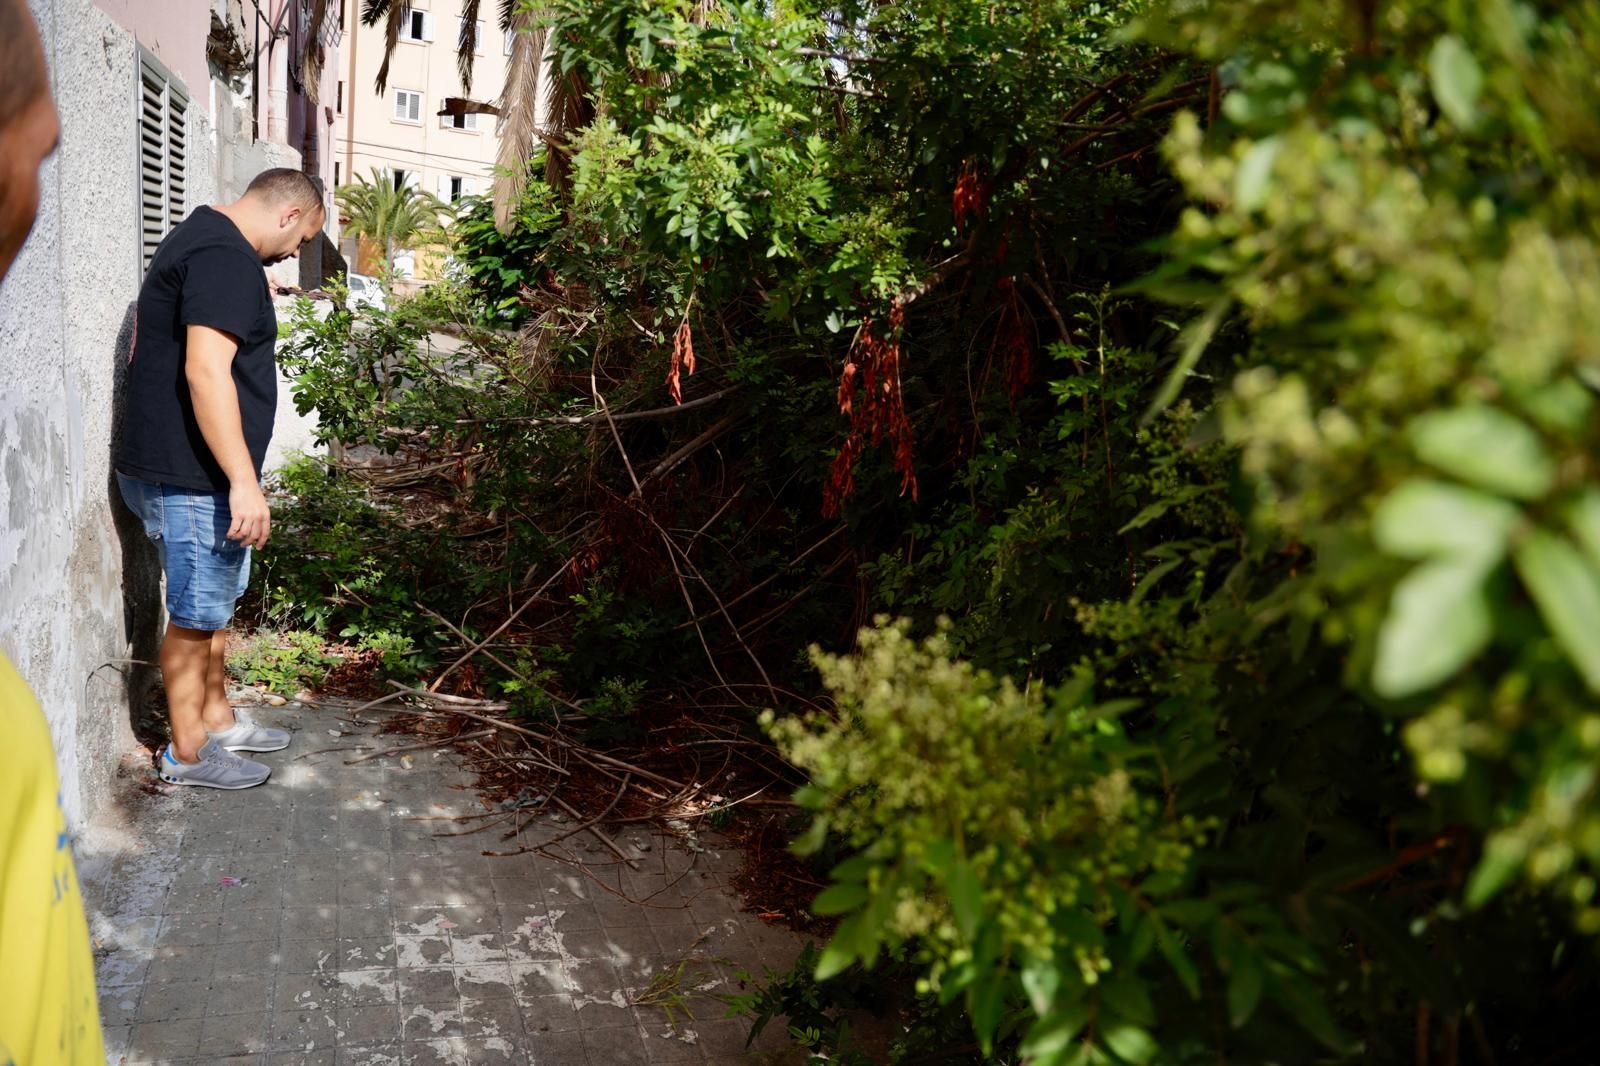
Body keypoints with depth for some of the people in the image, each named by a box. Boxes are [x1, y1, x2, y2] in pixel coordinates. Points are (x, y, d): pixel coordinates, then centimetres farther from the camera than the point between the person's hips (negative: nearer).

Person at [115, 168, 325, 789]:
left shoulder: (200, 239, 16)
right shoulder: (227, 259, -19)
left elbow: (160, 353, 25)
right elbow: (206, 371, -28)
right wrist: (243, 481, -29)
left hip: (194, 472, 11)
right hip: (192, 479, -11)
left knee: (216, 603, 20)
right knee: (195, 614, 2)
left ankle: (217, 720, 34)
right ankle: (188, 753, 16)